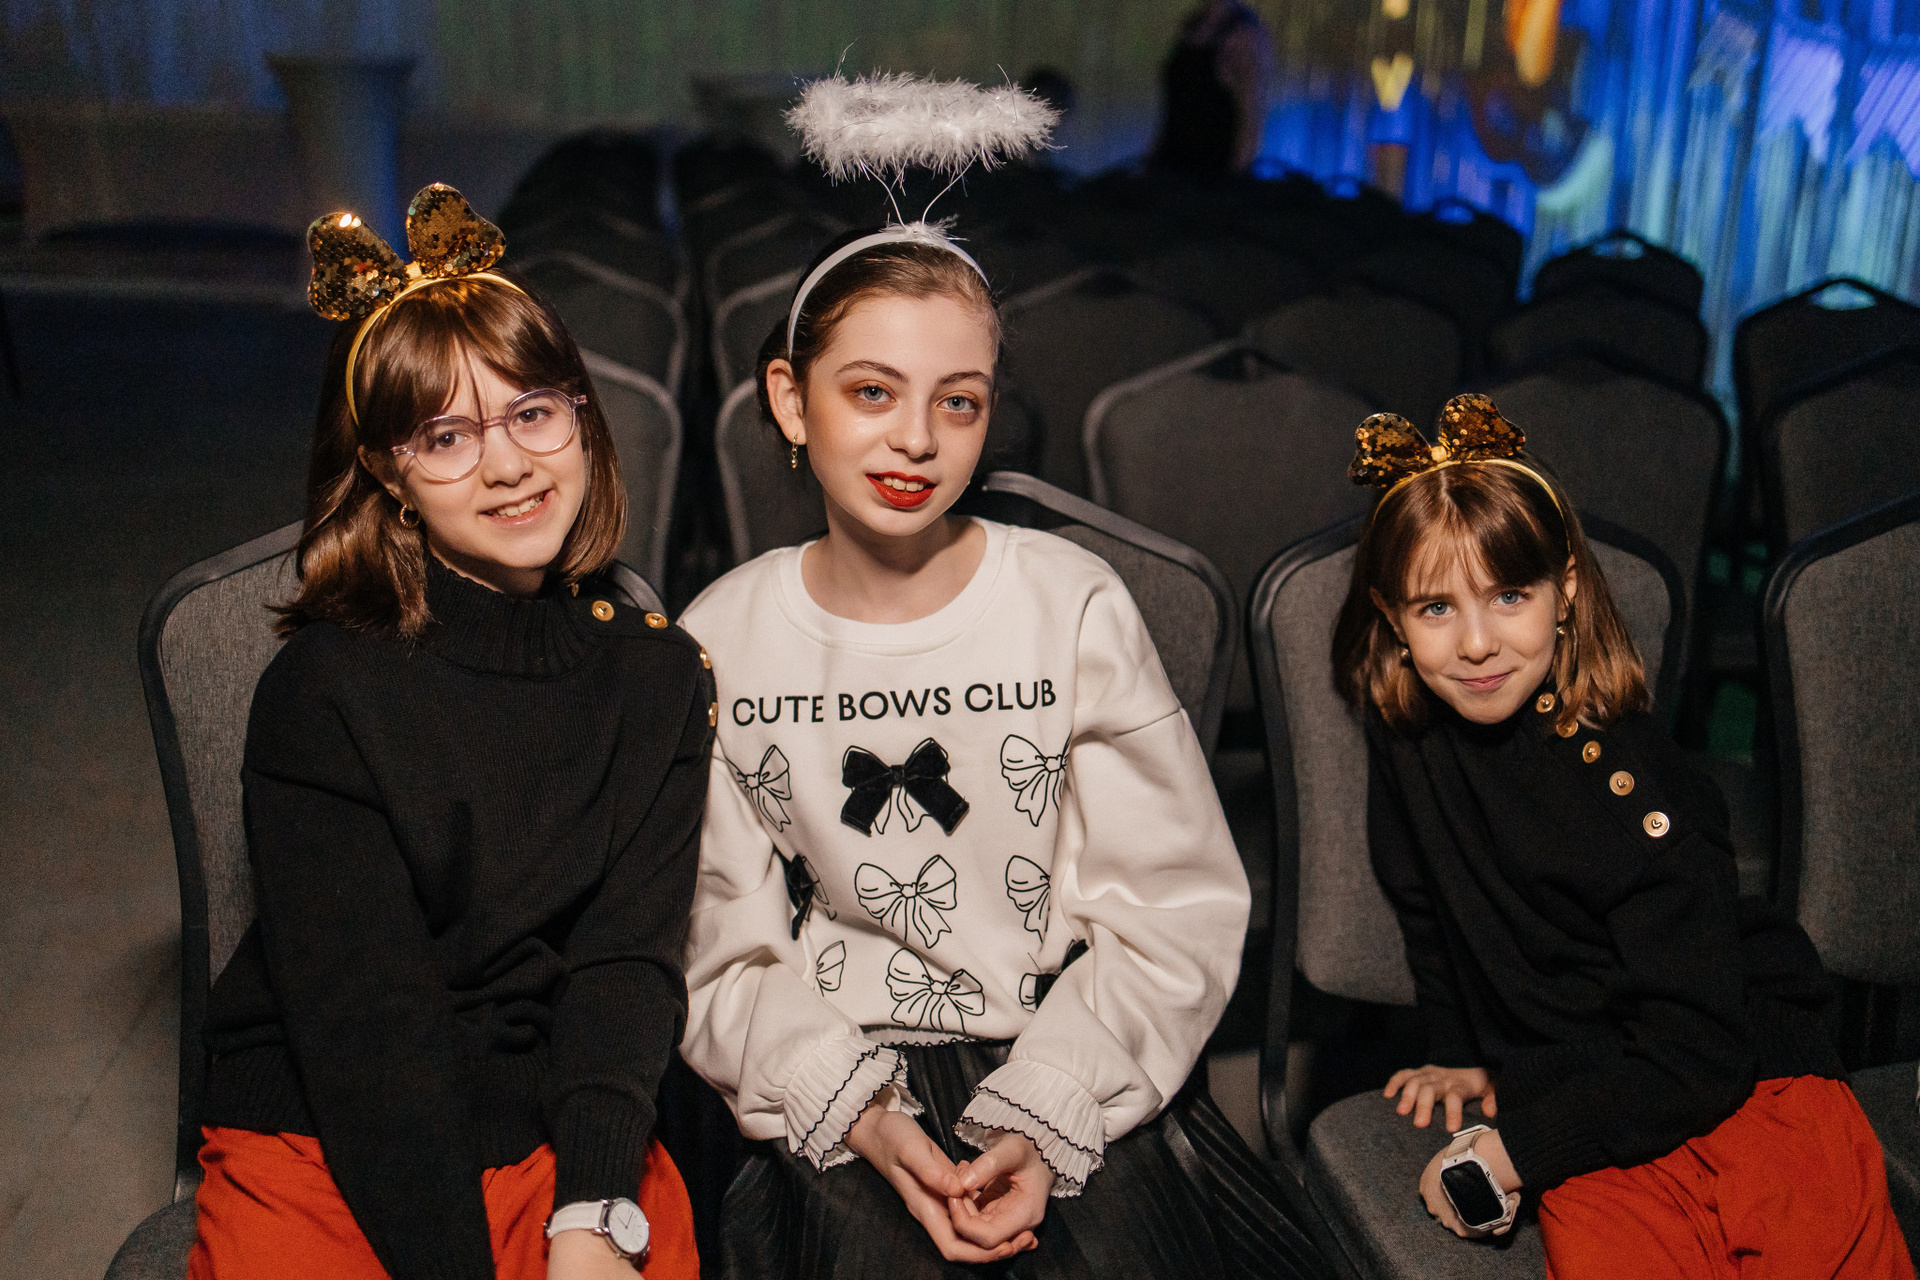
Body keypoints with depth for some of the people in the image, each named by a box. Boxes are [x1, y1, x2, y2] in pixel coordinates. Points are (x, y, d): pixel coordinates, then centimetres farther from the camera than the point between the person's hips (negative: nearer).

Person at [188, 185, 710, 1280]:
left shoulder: (659, 675, 4)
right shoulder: (325, 690, -6)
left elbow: (629, 960, -5)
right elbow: (364, 1016, -11)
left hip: (568, 1152, 2)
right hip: (325, 1154, -1)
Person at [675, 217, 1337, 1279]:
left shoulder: (1077, 606, -5)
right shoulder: (720, 643, -1)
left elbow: (1174, 913, -5)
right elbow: (721, 952, 1)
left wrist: (1045, 1120, -15)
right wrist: (861, 1113, -14)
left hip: (1076, 1063, 0)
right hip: (832, 1082, 1)